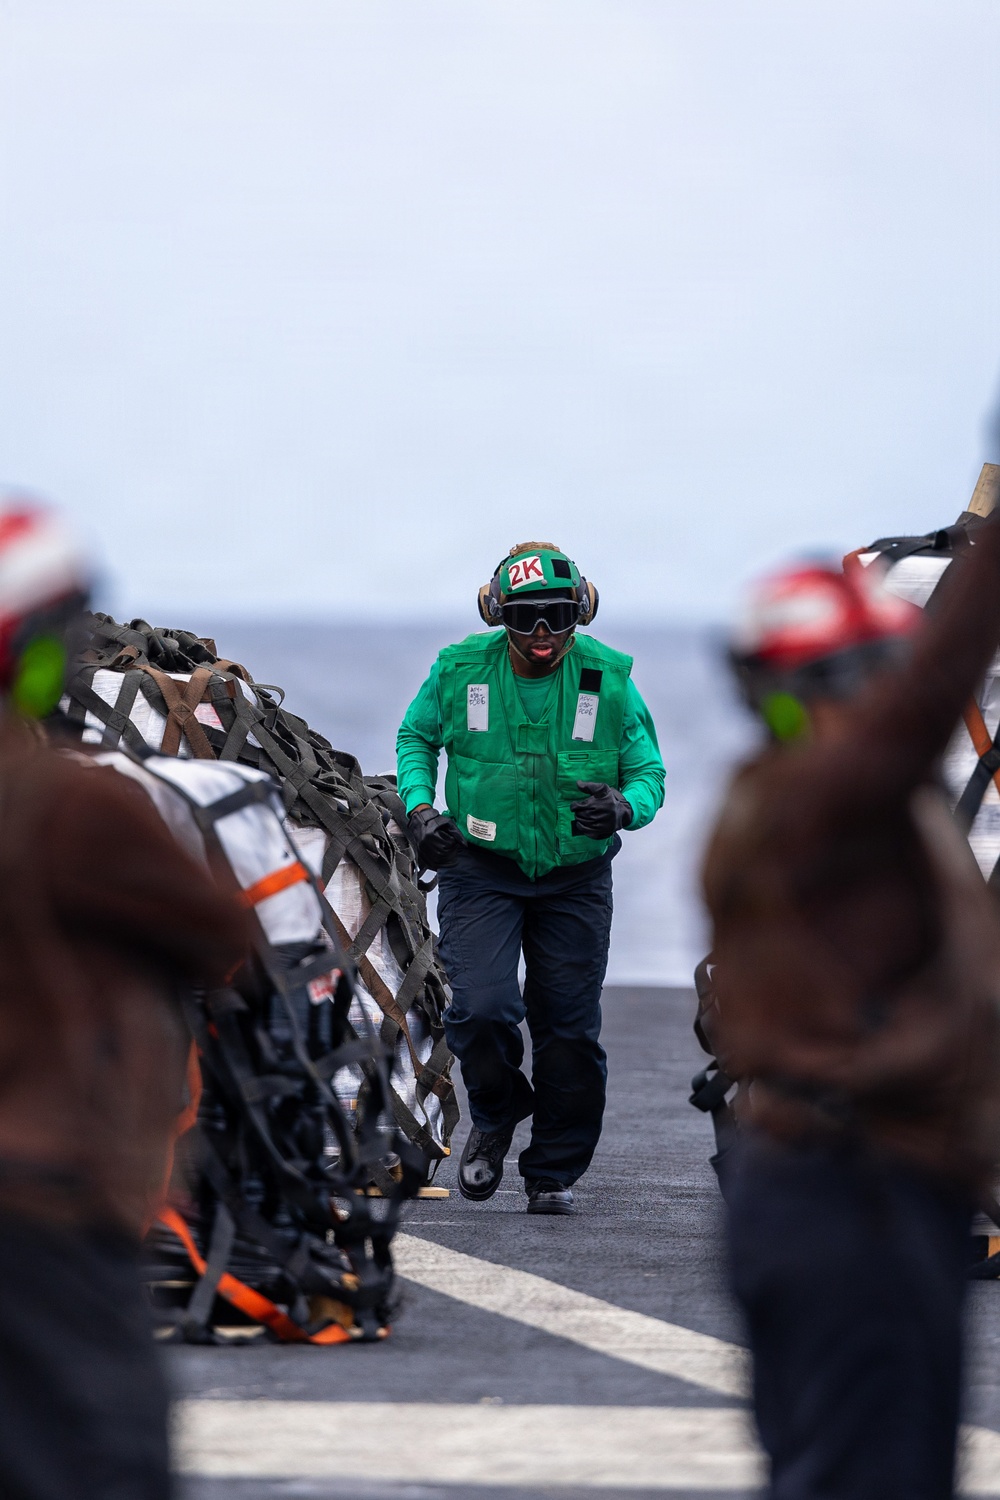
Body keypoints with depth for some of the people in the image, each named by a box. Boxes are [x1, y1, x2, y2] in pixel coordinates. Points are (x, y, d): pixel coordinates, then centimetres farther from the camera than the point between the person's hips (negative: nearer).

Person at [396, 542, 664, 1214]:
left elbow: (649, 773, -1)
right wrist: (420, 809, -5)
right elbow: (415, 737, 11)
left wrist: (623, 807, -24)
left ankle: (554, 1172, 20)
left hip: (575, 878, 1)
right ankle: (496, 1116, 15)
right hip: (482, 871, -1)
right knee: (482, 1009, -17)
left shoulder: (608, 680, -8)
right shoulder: (460, 670, -8)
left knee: (570, 1030, 3)